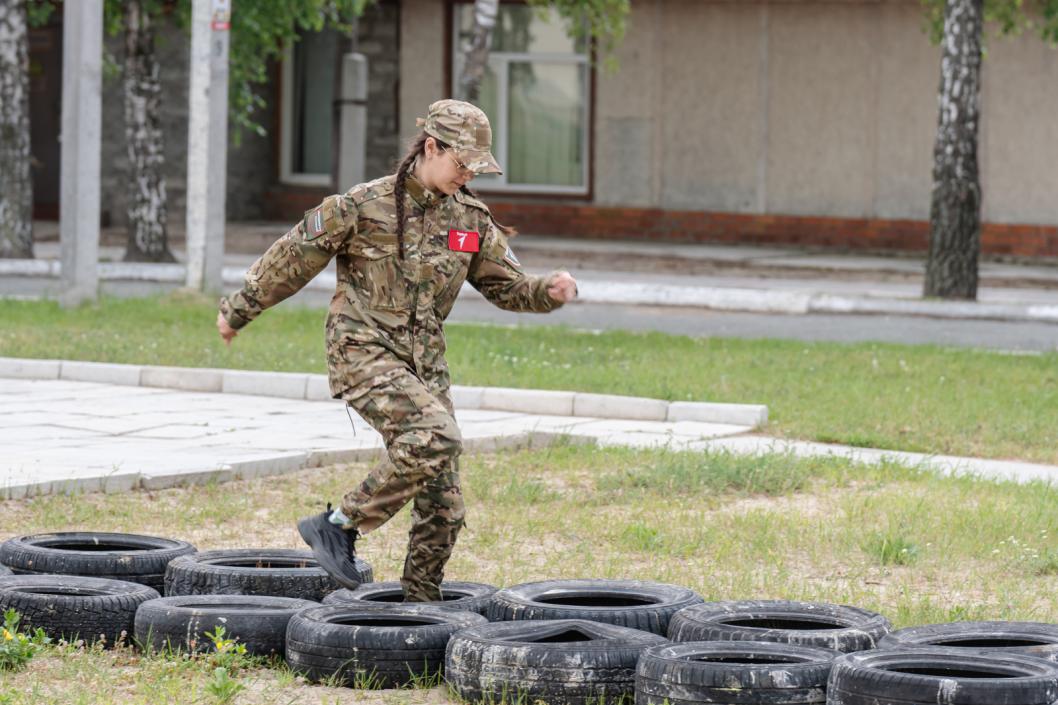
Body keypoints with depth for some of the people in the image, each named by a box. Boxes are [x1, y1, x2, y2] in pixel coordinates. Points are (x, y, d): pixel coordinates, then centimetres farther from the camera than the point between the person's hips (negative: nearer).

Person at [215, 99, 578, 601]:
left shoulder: (471, 220, 8)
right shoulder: (365, 206, -8)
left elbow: (508, 286, 15)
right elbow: (294, 258, 1)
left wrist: (550, 291, -7)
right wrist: (238, 310, 9)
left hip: (424, 363, 6)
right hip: (364, 352, -6)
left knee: (443, 504, 2)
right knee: (435, 437, -30)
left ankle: (420, 604, 16)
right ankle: (339, 526, -17)